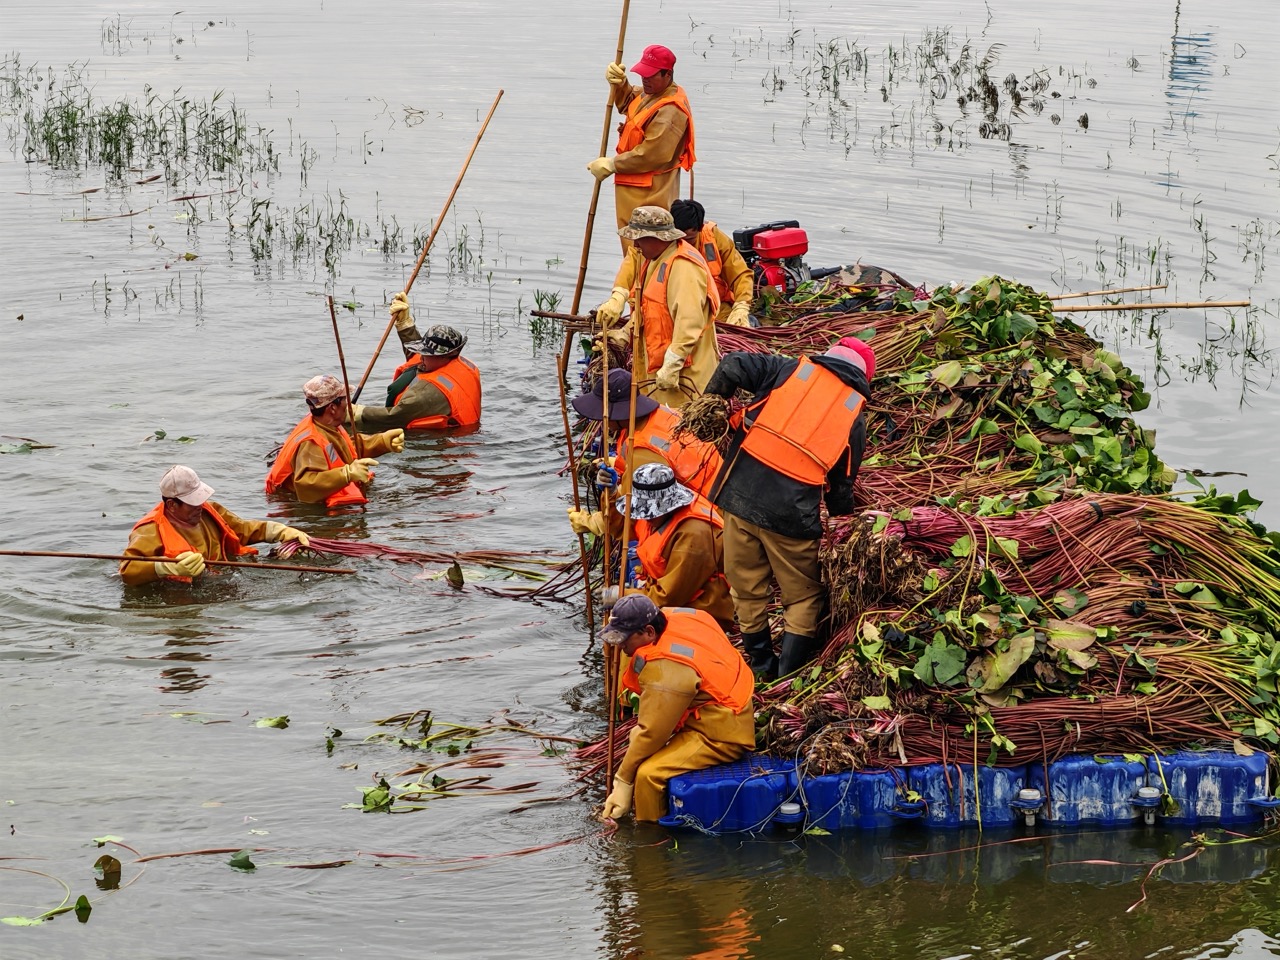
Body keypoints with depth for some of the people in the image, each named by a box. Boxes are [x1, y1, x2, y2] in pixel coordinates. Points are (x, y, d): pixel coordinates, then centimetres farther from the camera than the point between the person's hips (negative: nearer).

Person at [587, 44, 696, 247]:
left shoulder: (670, 110, -23)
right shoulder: (648, 93, 9)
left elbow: (651, 155, -26)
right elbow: (627, 103, 31)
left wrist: (611, 164, -16)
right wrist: (619, 83, 8)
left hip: (648, 197, -10)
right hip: (632, 188, 10)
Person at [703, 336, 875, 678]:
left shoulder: (791, 370, 6)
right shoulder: (854, 415, 7)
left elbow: (733, 366, -5)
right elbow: (842, 483, 11)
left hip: (740, 493, 1)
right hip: (791, 511, -1)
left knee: (747, 590, 18)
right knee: (803, 598, 16)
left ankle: (761, 667, 28)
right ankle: (789, 677, 11)